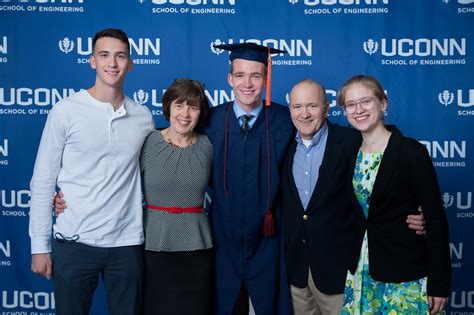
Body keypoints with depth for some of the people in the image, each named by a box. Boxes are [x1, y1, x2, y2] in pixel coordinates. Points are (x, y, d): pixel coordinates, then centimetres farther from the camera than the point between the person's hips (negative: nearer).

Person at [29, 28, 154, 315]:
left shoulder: (143, 117, 4)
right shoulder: (66, 111, -5)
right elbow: (43, 182, -2)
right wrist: (39, 247, -4)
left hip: (128, 243, 3)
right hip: (75, 243, -2)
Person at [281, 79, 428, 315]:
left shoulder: (352, 142, -11)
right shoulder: (286, 146, 4)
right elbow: (283, 201, 10)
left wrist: (411, 218, -23)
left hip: (338, 266, -4)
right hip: (295, 265, 4)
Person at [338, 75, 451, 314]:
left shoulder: (411, 152, -13)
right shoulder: (352, 153, 4)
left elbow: (436, 220, -13)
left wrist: (439, 283, -13)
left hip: (405, 277, -5)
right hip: (361, 272, 5)